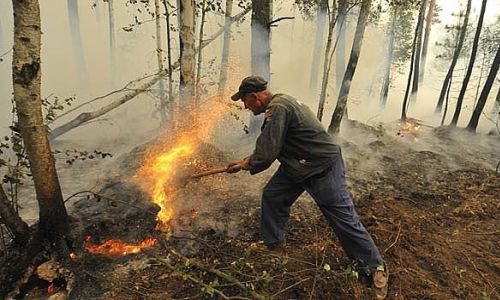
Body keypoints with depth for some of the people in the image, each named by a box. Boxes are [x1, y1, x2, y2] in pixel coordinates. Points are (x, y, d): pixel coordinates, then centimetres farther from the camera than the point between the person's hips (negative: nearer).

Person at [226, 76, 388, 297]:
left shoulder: (278, 108, -25)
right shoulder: (278, 104, 8)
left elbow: (267, 154, -27)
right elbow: (267, 145, 18)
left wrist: (247, 165, -7)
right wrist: (246, 161, 17)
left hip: (323, 168, -10)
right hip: (298, 165, 10)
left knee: (344, 219, -1)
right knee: (272, 196, 11)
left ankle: (375, 267, 19)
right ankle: (270, 243, 31)